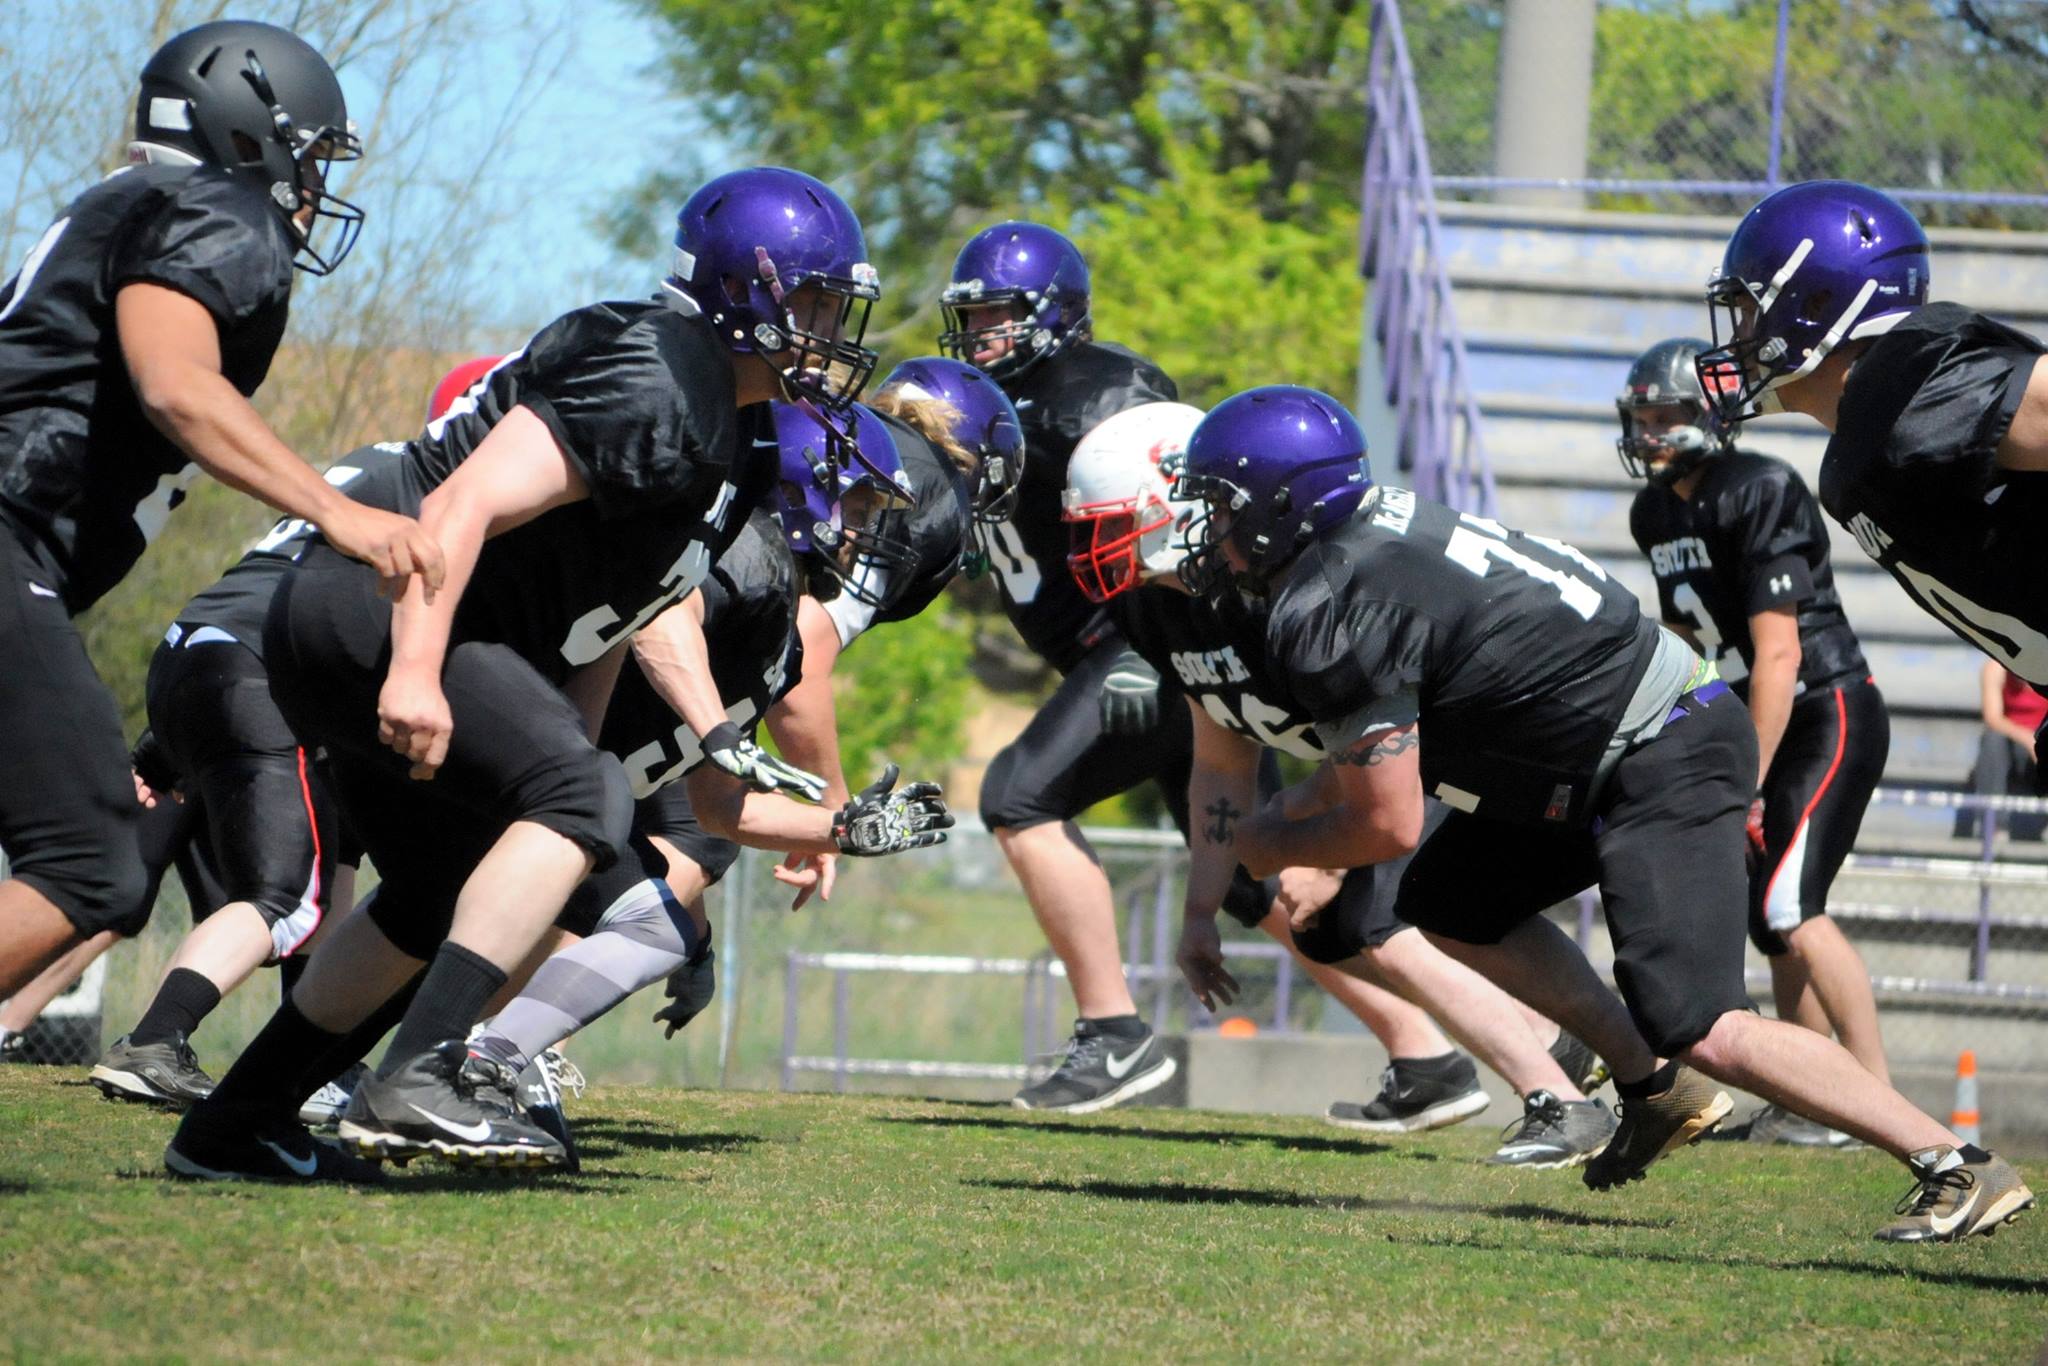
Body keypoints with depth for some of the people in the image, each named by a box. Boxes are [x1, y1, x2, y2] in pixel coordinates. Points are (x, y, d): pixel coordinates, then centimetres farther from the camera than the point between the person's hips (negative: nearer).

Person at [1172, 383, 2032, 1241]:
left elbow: (1390, 826, -14)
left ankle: (1961, 1168, -12)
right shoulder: (1379, 530, 10)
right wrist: (1312, 818, 15)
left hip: (1663, 766, -11)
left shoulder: (1328, 616, -19)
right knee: (1448, 901, 18)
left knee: (1700, 1030, -16)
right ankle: (1654, 1086, 20)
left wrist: (1268, 843, 2)